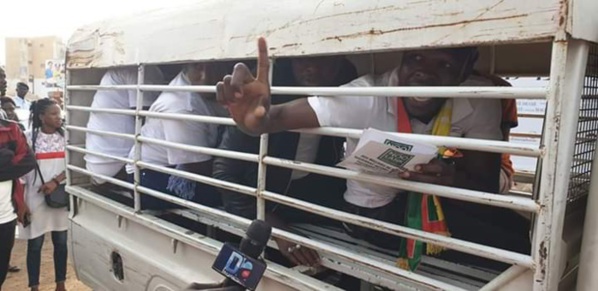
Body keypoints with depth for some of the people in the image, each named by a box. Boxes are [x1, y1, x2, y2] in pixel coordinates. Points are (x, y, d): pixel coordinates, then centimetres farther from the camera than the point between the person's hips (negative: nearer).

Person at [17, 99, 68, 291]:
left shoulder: (64, 136, 4)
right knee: (35, 244, 6)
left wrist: (55, 181, -15)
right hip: (36, 197, -2)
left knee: (61, 242, 9)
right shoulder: (30, 137, -3)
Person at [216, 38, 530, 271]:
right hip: (373, 209, -5)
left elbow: (486, 187, -15)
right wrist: (259, 118, -59)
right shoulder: (367, 96, -29)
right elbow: (281, 116, -35)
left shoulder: (480, 106, -18)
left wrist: (454, 179, -39)